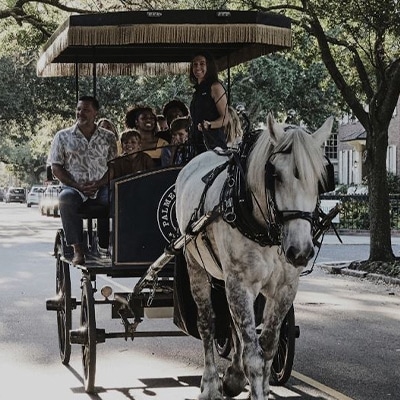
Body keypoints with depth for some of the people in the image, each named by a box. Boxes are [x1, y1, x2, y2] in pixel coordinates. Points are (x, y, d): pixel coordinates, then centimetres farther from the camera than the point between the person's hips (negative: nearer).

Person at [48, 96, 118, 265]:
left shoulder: (108, 137, 13)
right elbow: (56, 168, 5)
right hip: (74, 187, -1)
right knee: (66, 198, -37)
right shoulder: (63, 136, 10)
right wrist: (76, 185, -9)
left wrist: (98, 184, -11)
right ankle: (78, 249, -33)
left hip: (101, 187, 1)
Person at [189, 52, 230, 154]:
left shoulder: (215, 87, -2)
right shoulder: (197, 90, 21)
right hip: (199, 144, 7)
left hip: (214, 143, -7)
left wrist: (209, 125, -25)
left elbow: (225, 118, -9)